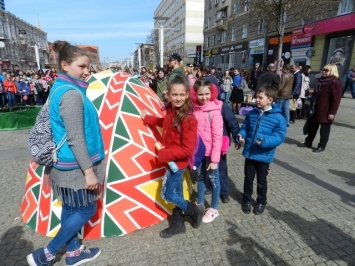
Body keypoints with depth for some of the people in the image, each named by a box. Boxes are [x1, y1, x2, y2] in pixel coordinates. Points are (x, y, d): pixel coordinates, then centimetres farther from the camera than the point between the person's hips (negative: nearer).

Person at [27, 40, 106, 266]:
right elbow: (76, 138, -24)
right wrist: (89, 170, -21)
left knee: (70, 208, 19)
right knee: (86, 210, 8)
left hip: (65, 163, 10)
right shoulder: (72, 93, -21)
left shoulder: (59, 88, 9)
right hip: (75, 166, -9)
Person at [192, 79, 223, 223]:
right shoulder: (194, 108, -4)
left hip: (210, 151, -5)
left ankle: (214, 209, 29)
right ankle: (199, 203, 40)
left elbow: (217, 137, -19)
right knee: (200, 177, 20)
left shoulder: (214, 111, -20)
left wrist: (214, 159, -18)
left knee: (213, 178, 11)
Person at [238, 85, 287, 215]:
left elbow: (279, 136, -16)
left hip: (264, 155, -3)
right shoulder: (251, 113, -2)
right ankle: (247, 200, 38)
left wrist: (265, 141, -31)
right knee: (248, 178, 17)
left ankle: (261, 201, 40)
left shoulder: (278, 118, -14)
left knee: (261, 181, 16)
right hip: (249, 153, 3)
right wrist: (241, 135, -12)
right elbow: (245, 127, 9)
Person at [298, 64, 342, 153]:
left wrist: (332, 112, -20)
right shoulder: (322, 81, 12)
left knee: (324, 129, 5)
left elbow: (336, 100, -18)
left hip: (326, 112, -9)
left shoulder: (335, 83, -14)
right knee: (312, 126, 15)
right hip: (318, 109, 9)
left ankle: (322, 146, 17)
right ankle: (308, 142, 28)